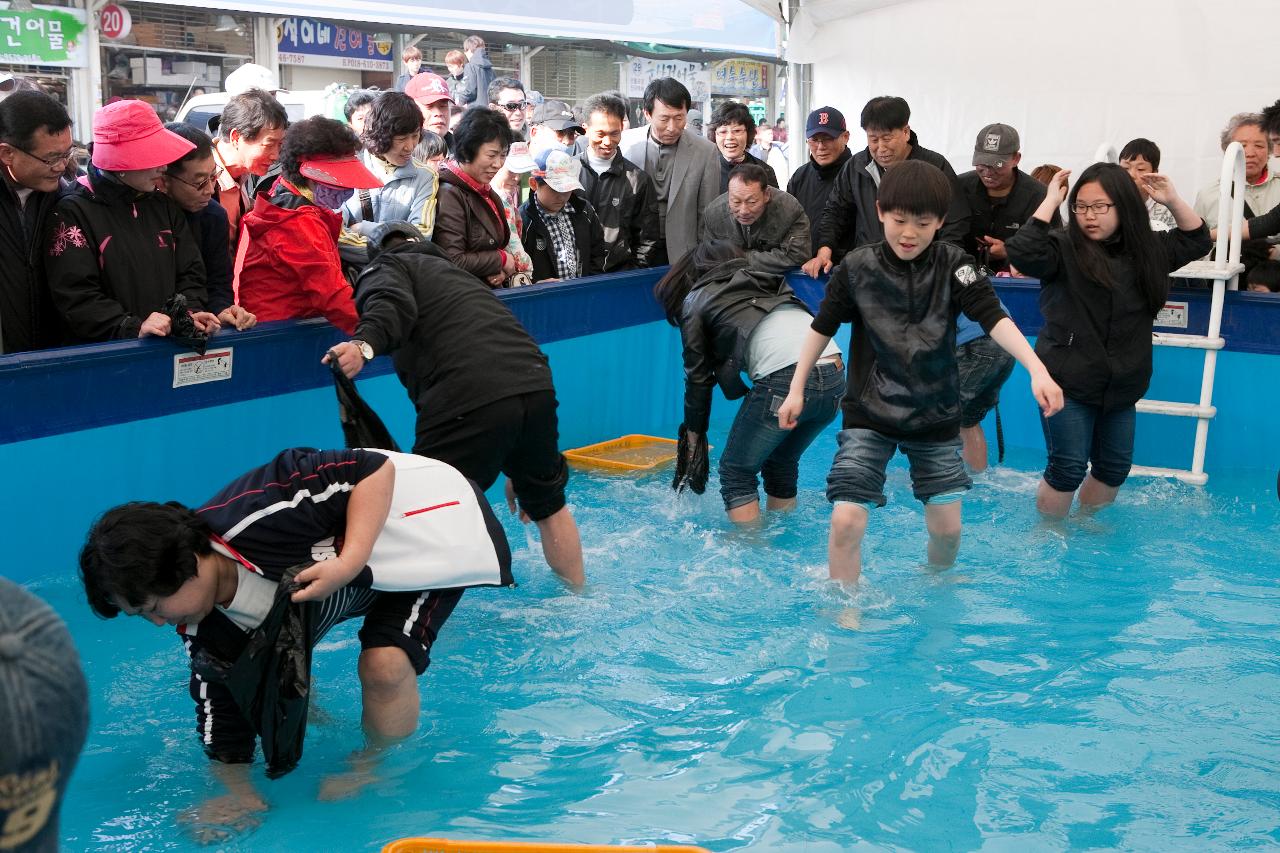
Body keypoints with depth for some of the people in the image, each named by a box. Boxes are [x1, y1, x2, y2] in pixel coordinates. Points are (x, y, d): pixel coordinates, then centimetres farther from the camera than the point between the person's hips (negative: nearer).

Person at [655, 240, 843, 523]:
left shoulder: (696, 300, 17)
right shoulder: (766, 281, 33)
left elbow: (698, 377, 16)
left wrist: (693, 439, 23)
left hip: (785, 379, -6)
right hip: (835, 375, 6)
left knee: (736, 470, 10)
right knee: (780, 462, 25)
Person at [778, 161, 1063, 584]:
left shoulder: (953, 265, -8)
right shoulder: (857, 267, -8)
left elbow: (994, 317, -18)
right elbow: (823, 327, 4)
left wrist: (1037, 369, -32)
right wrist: (796, 390, 6)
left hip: (935, 415, 1)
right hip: (869, 413, -1)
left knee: (947, 526, 6)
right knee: (846, 520, -14)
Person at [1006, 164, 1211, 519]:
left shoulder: (1146, 248, 6)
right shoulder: (1064, 248, -11)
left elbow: (1197, 241, 20)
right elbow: (1023, 253, -29)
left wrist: (1173, 201, 4)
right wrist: (1051, 201, -23)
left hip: (1121, 386, 6)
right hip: (1068, 384, -6)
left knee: (1115, 466, 14)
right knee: (1069, 468, -4)